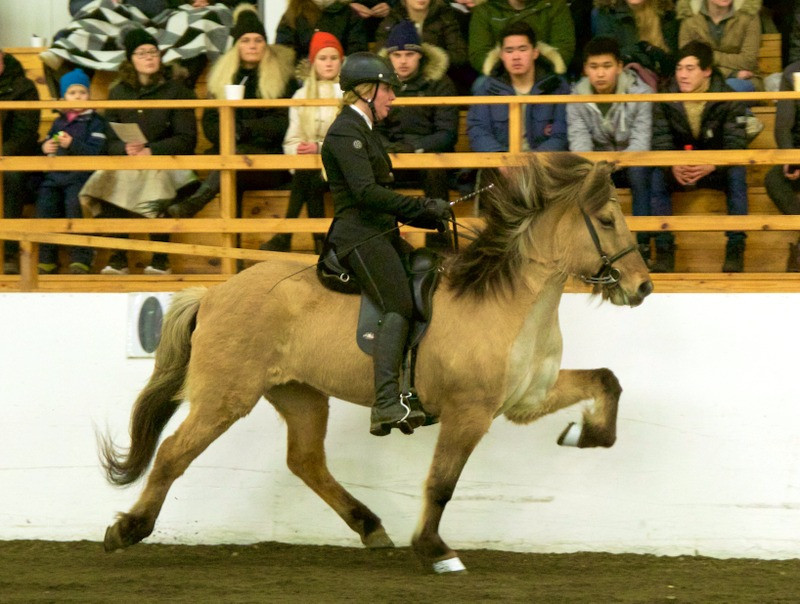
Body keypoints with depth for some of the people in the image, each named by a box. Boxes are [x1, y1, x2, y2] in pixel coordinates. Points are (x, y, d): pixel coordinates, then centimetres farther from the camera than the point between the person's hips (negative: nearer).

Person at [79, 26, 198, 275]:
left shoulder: (175, 89, 4)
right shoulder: (118, 92, 12)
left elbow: (186, 140, -3)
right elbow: (110, 141, 8)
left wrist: (152, 150, -17)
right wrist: (126, 148, -16)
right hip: (126, 163, 2)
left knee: (155, 184, -35)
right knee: (105, 186, -29)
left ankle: (160, 260, -20)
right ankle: (118, 259, -21)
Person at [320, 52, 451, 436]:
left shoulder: (363, 131, 23)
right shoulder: (345, 132, -10)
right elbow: (365, 192, -21)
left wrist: (429, 218, 19)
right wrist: (424, 206, -19)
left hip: (382, 233, 10)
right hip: (360, 235, -10)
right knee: (399, 309, -22)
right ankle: (387, 405, -34)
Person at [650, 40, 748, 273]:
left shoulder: (728, 100, -13)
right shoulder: (665, 100, -8)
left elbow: (735, 145, -19)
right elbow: (660, 143, -11)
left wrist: (711, 166, -40)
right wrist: (674, 166, -35)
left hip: (716, 169, -1)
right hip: (680, 170, 1)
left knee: (737, 175, -34)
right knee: (656, 176, -29)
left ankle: (735, 249, -27)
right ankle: (664, 249, -25)